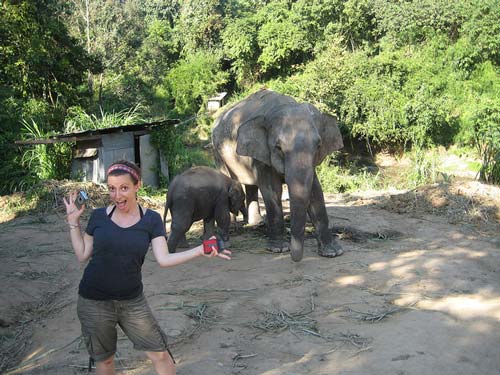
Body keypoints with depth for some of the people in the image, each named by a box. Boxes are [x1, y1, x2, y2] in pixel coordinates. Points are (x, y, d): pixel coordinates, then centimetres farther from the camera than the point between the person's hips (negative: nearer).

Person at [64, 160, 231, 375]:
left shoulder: (151, 220, -5)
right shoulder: (99, 216, -3)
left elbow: (164, 259, -14)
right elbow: (82, 255, 4)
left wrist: (200, 251, -25)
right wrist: (73, 221, -2)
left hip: (132, 301, 0)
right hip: (94, 302, 0)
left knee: (160, 354, 1)